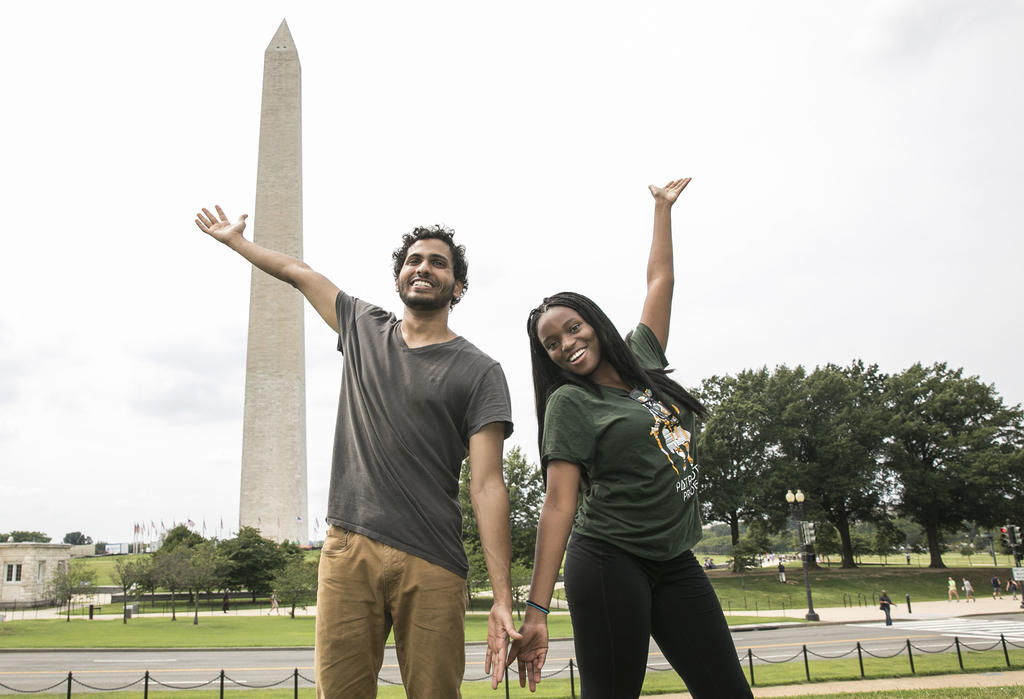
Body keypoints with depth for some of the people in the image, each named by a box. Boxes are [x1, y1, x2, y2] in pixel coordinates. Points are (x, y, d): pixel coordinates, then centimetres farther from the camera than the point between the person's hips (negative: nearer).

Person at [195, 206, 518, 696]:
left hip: (431, 566, -2)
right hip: (347, 548, 3)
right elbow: (298, 273, 30)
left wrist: (503, 599, -11)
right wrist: (235, 240, 39)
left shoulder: (479, 373, 2)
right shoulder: (364, 328, 15)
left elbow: (486, 484, -6)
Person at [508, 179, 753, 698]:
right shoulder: (570, 403, -5)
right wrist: (536, 610, -18)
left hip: (675, 562, 6)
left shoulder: (643, 361, 11)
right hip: (609, 562, -5)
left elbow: (660, 280, 21)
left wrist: (663, 206, 29)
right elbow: (559, 503, -12)